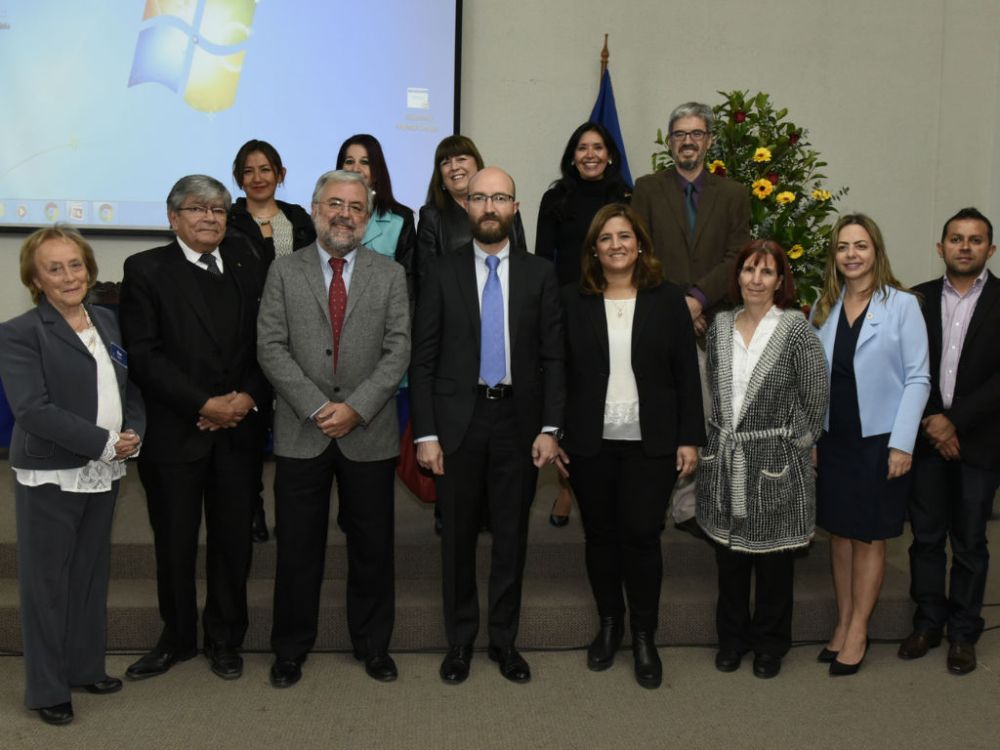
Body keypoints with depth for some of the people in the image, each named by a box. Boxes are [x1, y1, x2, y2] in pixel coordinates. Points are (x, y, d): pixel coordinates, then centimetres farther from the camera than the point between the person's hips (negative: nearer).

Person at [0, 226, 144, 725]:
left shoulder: (108, 322, 8)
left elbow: (132, 388, 12)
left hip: (103, 474, 6)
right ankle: (47, 689, 18)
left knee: (91, 575, 16)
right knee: (46, 582, 5)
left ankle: (86, 667, 31)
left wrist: (135, 433, -7)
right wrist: (105, 442, -21)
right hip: (50, 478, -6)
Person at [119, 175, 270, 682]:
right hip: (174, 431, -2)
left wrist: (248, 397, -10)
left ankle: (224, 639, 27)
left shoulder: (247, 264, 8)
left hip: (239, 429, 2)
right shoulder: (146, 270, -1)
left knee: (233, 541, 9)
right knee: (174, 543, 9)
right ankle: (177, 637, 29)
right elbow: (144, 355, -9)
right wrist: (205, 404, -14)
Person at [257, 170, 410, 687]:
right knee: (298, 547, 8)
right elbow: (270, 348, -4)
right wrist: (317, 407, -13)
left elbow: (398, 351, -2)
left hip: (370, 433, 1)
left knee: (372, 546, 10)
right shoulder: (284, 272, 4)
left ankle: (372, 644, 27)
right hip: (301, 432, 0)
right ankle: (291, 648, 24)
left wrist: (356, 407, -14)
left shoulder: (390, 275, 6)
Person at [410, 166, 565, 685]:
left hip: (518, 421, 1)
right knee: (458, 537, 9)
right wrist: (425, 434, -7)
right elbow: (423, 360, -1)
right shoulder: (443, 274, 1)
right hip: (458, 421, 0)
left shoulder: (539, 274, 4)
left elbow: (553, 358, 2)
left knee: (511, 536, 9)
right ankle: (460, 640, 25)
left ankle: (504, 640, 25)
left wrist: (549, 429, -6)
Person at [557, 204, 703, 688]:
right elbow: (558, 372, 3)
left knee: (641, 536, -2)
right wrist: (553, 436, -1)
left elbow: (687, 374, 3)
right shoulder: (572, 301, 2)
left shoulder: (668, 300, 3)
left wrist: (690, 439, -1)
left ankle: (644, 638, 15)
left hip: (651, 445, -1)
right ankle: (608, 625, 29)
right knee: (600, 536, 9)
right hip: (590, 444, 1)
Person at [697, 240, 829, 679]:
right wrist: (721, 433, 8)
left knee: (773, 561, 10)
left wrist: (798, 440, -5)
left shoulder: (794, 327, -10)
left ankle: (770, 644, 28)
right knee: (728, 559, 14)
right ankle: (732, 638, 32)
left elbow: (817, 394, -8)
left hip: (775, 465, -4)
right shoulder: (720, 326, 4)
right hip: (724, 462, 4)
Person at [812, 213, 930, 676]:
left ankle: (857, 632, 18)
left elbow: (917, 378, -8)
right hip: (834, 439, 4)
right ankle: (842, 624, 24)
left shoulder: (902, 305, -7)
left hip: (879, 440, -4)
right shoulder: (824, 307, 6)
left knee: (869, 536, 6)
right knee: (839, 533, 11)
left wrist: (902, 443, -13)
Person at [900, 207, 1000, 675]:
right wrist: (930, 423, -8)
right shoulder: (919, 299, 5)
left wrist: (955, 420, -14)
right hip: (927, 437, 2)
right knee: (926, 537, 9)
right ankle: (928, 622, 23)